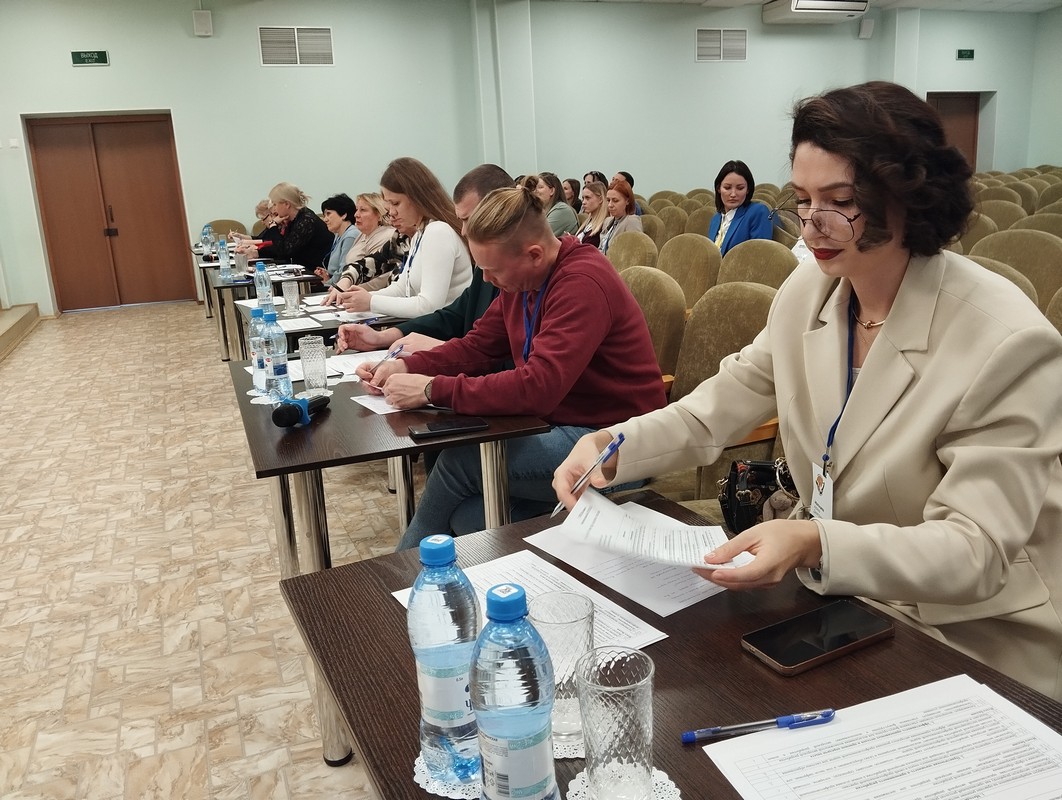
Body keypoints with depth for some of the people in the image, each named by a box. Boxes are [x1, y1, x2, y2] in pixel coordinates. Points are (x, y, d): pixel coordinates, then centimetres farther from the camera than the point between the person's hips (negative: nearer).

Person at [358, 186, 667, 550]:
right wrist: (407, 367, -5)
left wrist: (433, 389, -27)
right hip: (559, 427, 8)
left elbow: (538, 388, -31)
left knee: (458, 462, -14)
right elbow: (477, 346, 12)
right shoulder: (521, 281, 5)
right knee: (466, 515, -14)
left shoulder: (582, 284, -23)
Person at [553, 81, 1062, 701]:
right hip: (833, 604, 5)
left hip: (973, 644, -5)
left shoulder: (1007, 345, -22)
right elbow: (717, 410, 1)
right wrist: (610, 447, -16)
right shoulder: (809, 291, -3)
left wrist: (817, 546, -40)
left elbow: (975, 549, -23)